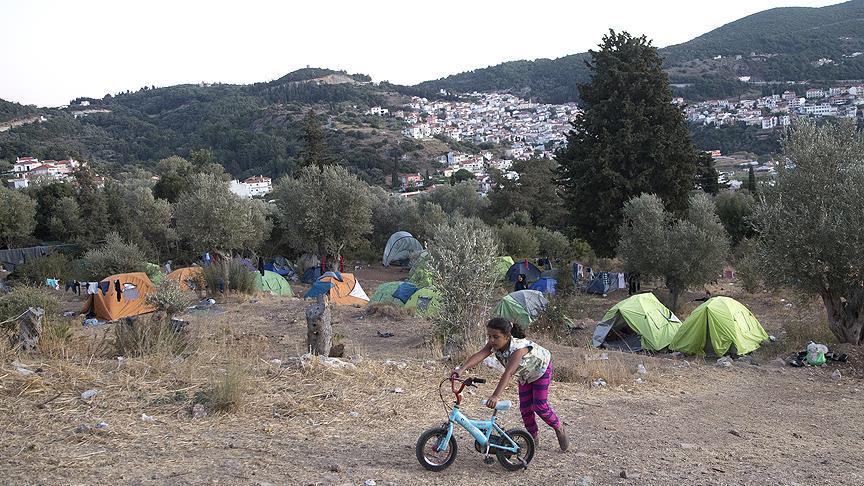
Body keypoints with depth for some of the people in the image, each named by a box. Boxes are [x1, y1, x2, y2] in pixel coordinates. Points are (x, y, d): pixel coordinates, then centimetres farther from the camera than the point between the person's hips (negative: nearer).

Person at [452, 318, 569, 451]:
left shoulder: (518, 348, -45)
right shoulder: (494, 344, -27)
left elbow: (508, 373, -56)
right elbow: (479, 355, -44)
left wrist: (496, 396, -67)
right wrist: (461, 369, -62)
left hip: (541, 368, -6)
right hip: (525, 373, 6)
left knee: (540, 406, -10)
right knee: (525, 408, 3)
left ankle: (559, 429, 15)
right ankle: (534, 436, 23)